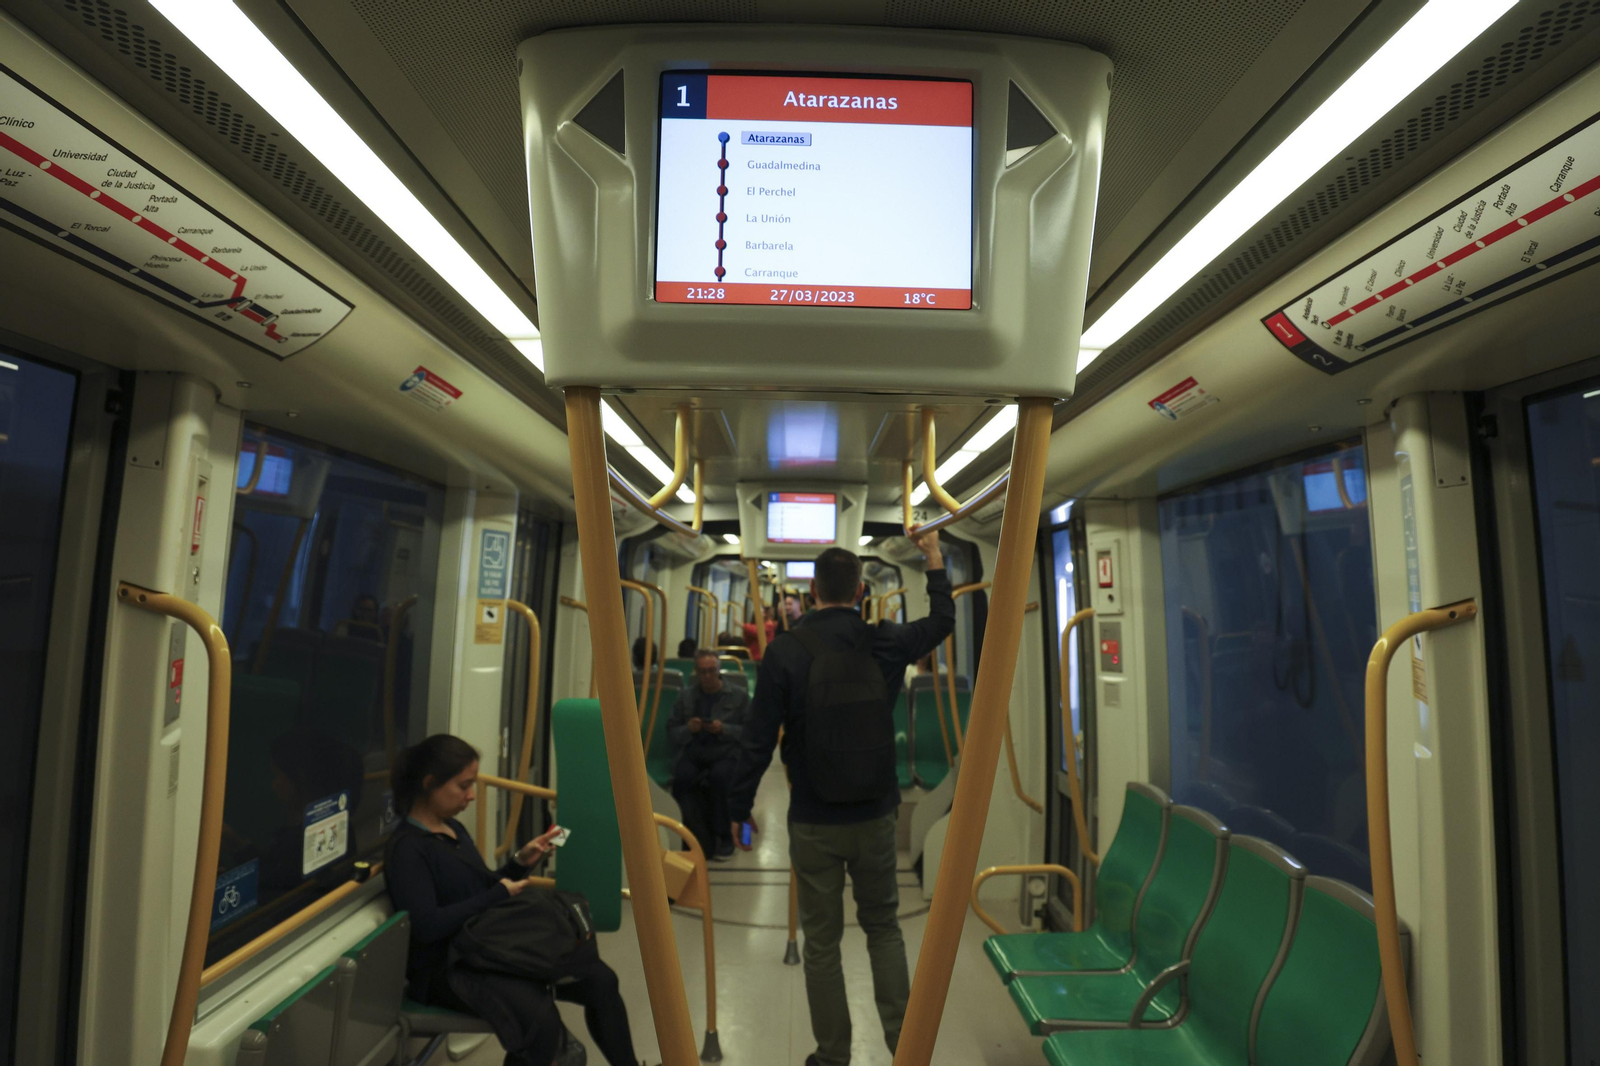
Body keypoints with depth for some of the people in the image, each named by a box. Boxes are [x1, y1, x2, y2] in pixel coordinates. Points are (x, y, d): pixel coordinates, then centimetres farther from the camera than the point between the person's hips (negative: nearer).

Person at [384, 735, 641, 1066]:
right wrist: (500, 895, -17)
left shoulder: (453, 828, 11)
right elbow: (427, 926, -25)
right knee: (541, 1019, -34)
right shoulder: (406, 848, -15)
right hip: (447, 968, -8)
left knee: (600, 979, -5)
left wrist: (521, 861, 3)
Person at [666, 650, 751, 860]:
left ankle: (723, 838, -14)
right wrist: (688, 729, -10)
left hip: (725, 755, -2)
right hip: (692, 754, 2)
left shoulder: (738, 697, 8)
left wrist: (724, 729, -14)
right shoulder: (685, 696, 13)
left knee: (719, 776, -36)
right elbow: (671, 733, 12)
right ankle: (703, 840, -18)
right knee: (682, 777, -32)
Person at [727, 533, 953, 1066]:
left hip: (813, 823, -2)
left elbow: (758, 741, -12)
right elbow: (942, 622, 15)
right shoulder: (886, 643, -5)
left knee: (822, 942, 13)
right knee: (884, 927, 21)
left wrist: (739, 808, 1)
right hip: (876, 817, 3)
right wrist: (934, 557, 25)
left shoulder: (785, 652, -14)